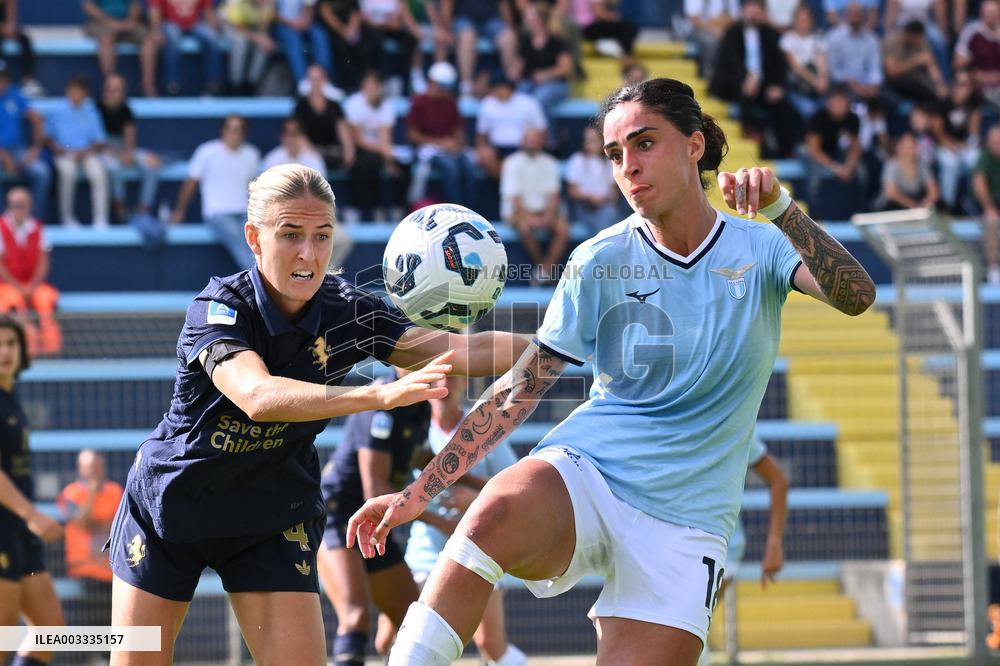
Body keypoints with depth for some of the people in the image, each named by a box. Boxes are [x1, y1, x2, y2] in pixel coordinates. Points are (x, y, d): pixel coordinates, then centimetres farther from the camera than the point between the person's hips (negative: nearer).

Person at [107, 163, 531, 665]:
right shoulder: (219, 307, -25)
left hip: (274, 519, 2)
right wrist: (381, 395, -56)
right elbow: (257, 396, -44)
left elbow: (467, 351, -18)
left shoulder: (346, 312, -14)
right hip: (168, 503, -2)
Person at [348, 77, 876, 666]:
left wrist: (780, 208, -32)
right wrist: (417, 494, 0)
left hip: (683, 520, 1)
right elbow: (519, 390, 5)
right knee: (498, 513, -35)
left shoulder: (759, 248, 1)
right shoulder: (599, 261, 2)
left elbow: (855, 297, -17)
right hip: (582, 474, 0)